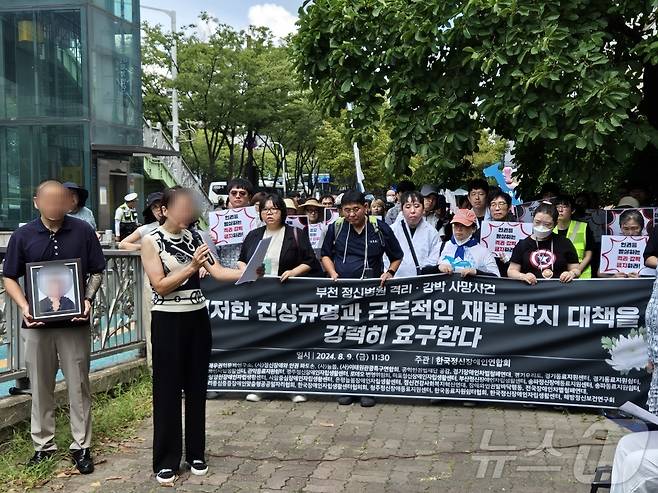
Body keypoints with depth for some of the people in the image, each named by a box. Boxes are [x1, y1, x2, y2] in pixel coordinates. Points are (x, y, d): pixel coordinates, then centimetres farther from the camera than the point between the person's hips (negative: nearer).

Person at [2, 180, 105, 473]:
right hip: (37, 322, 1)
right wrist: (24, 307, -10)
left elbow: (97, 272, 4)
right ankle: (43, 444, 26)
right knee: (40, 386, 12)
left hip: (75, 322, -1)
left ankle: (81, 446, 17)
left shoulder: (83, 232, -2)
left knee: (78, 386, 5)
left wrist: (88, 299, -12)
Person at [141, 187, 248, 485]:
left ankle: (196, 454, 24)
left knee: (197, 387, 11)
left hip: (198, 318, 5)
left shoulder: (192, 238, 8)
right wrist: (192, 267, -23)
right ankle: (166, 461, 15)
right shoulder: (151, 241, -6)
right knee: (168, 390, 3)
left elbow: (218, 272, -1)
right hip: (168, 321, -5)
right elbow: (160, 285, -14)